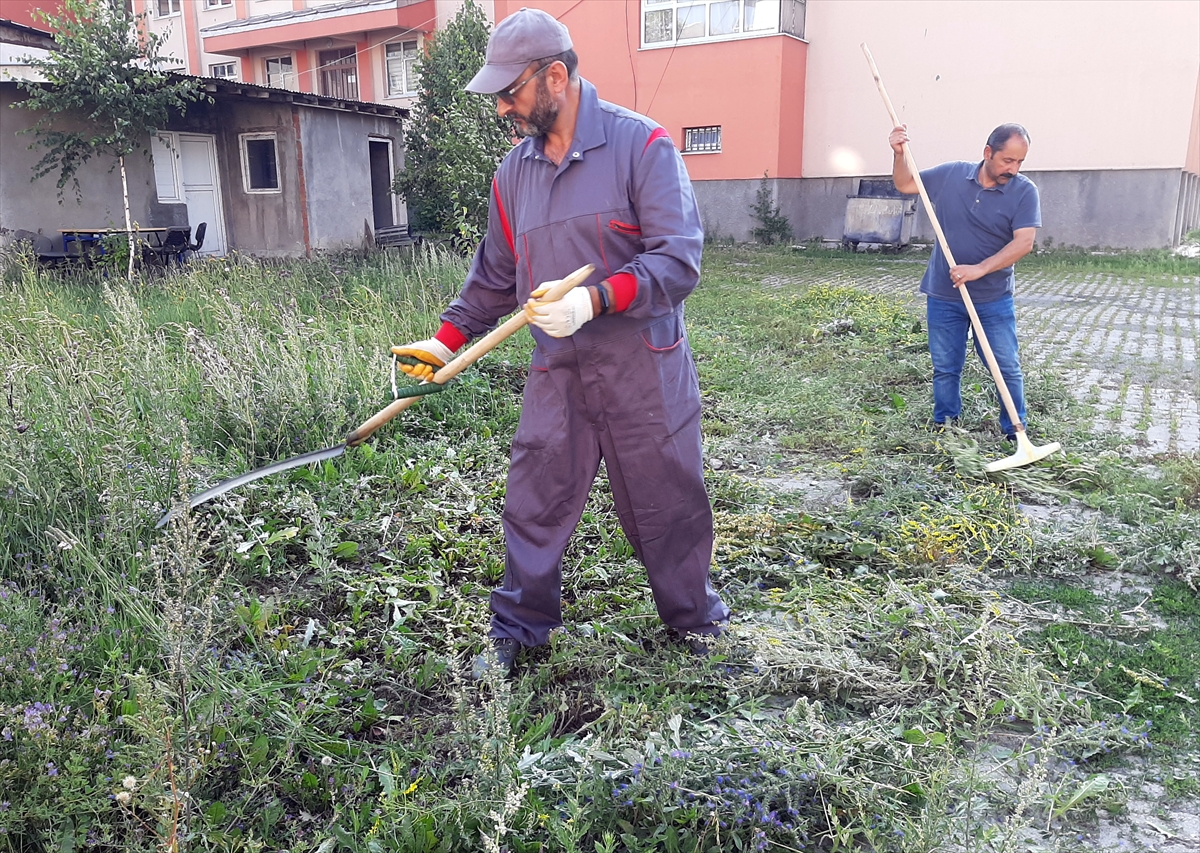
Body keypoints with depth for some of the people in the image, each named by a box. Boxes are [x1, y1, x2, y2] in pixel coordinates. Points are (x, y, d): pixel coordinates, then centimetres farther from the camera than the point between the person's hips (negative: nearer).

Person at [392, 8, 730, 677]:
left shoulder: (642, 145, -9)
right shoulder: (513, 173, 9)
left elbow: (679, 259, -17)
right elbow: (495, 276, 18)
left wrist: (593, 302, -28)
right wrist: (449, 340, 8)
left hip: (644, 370, -4)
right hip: (557, 373, 5)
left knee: (667, 503, 9)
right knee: (533, 503, 8)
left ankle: (696, 616, 34)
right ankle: (520, 628, 28)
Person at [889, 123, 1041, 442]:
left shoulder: (1024, 191, -8)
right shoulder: (951, 174, -1)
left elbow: (1024, 242, -17)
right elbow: (905, 184, 11)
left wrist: (979, 269, -28)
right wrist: (899, 154, -7)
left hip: (994, 299, -1)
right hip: (943, 296, 2)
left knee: (1008, 368, 4)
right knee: (945, 368, 10)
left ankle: (1015, 433, 17)